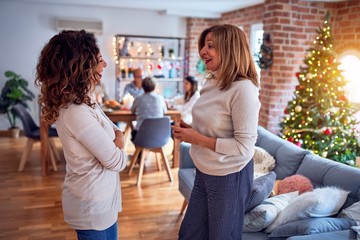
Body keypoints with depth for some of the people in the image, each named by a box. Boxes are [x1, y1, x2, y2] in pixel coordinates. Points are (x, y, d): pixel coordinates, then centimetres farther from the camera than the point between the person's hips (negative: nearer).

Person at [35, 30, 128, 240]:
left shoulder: (82, 100, 0)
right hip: (93, 203, -9)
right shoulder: (78, 113, -30)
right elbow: (116, 162, -22)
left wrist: (114, 142, -12)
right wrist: (119, 144, -2)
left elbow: (110, 133, 9)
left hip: (98, 196, 9)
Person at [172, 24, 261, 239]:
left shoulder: (243, 88, -22)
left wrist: (198, 139, -22)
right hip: (204, 172, 8)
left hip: (230, 177, -8)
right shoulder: (212, 82, 4)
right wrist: (190, 131, -3)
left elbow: (244, 146, -24)